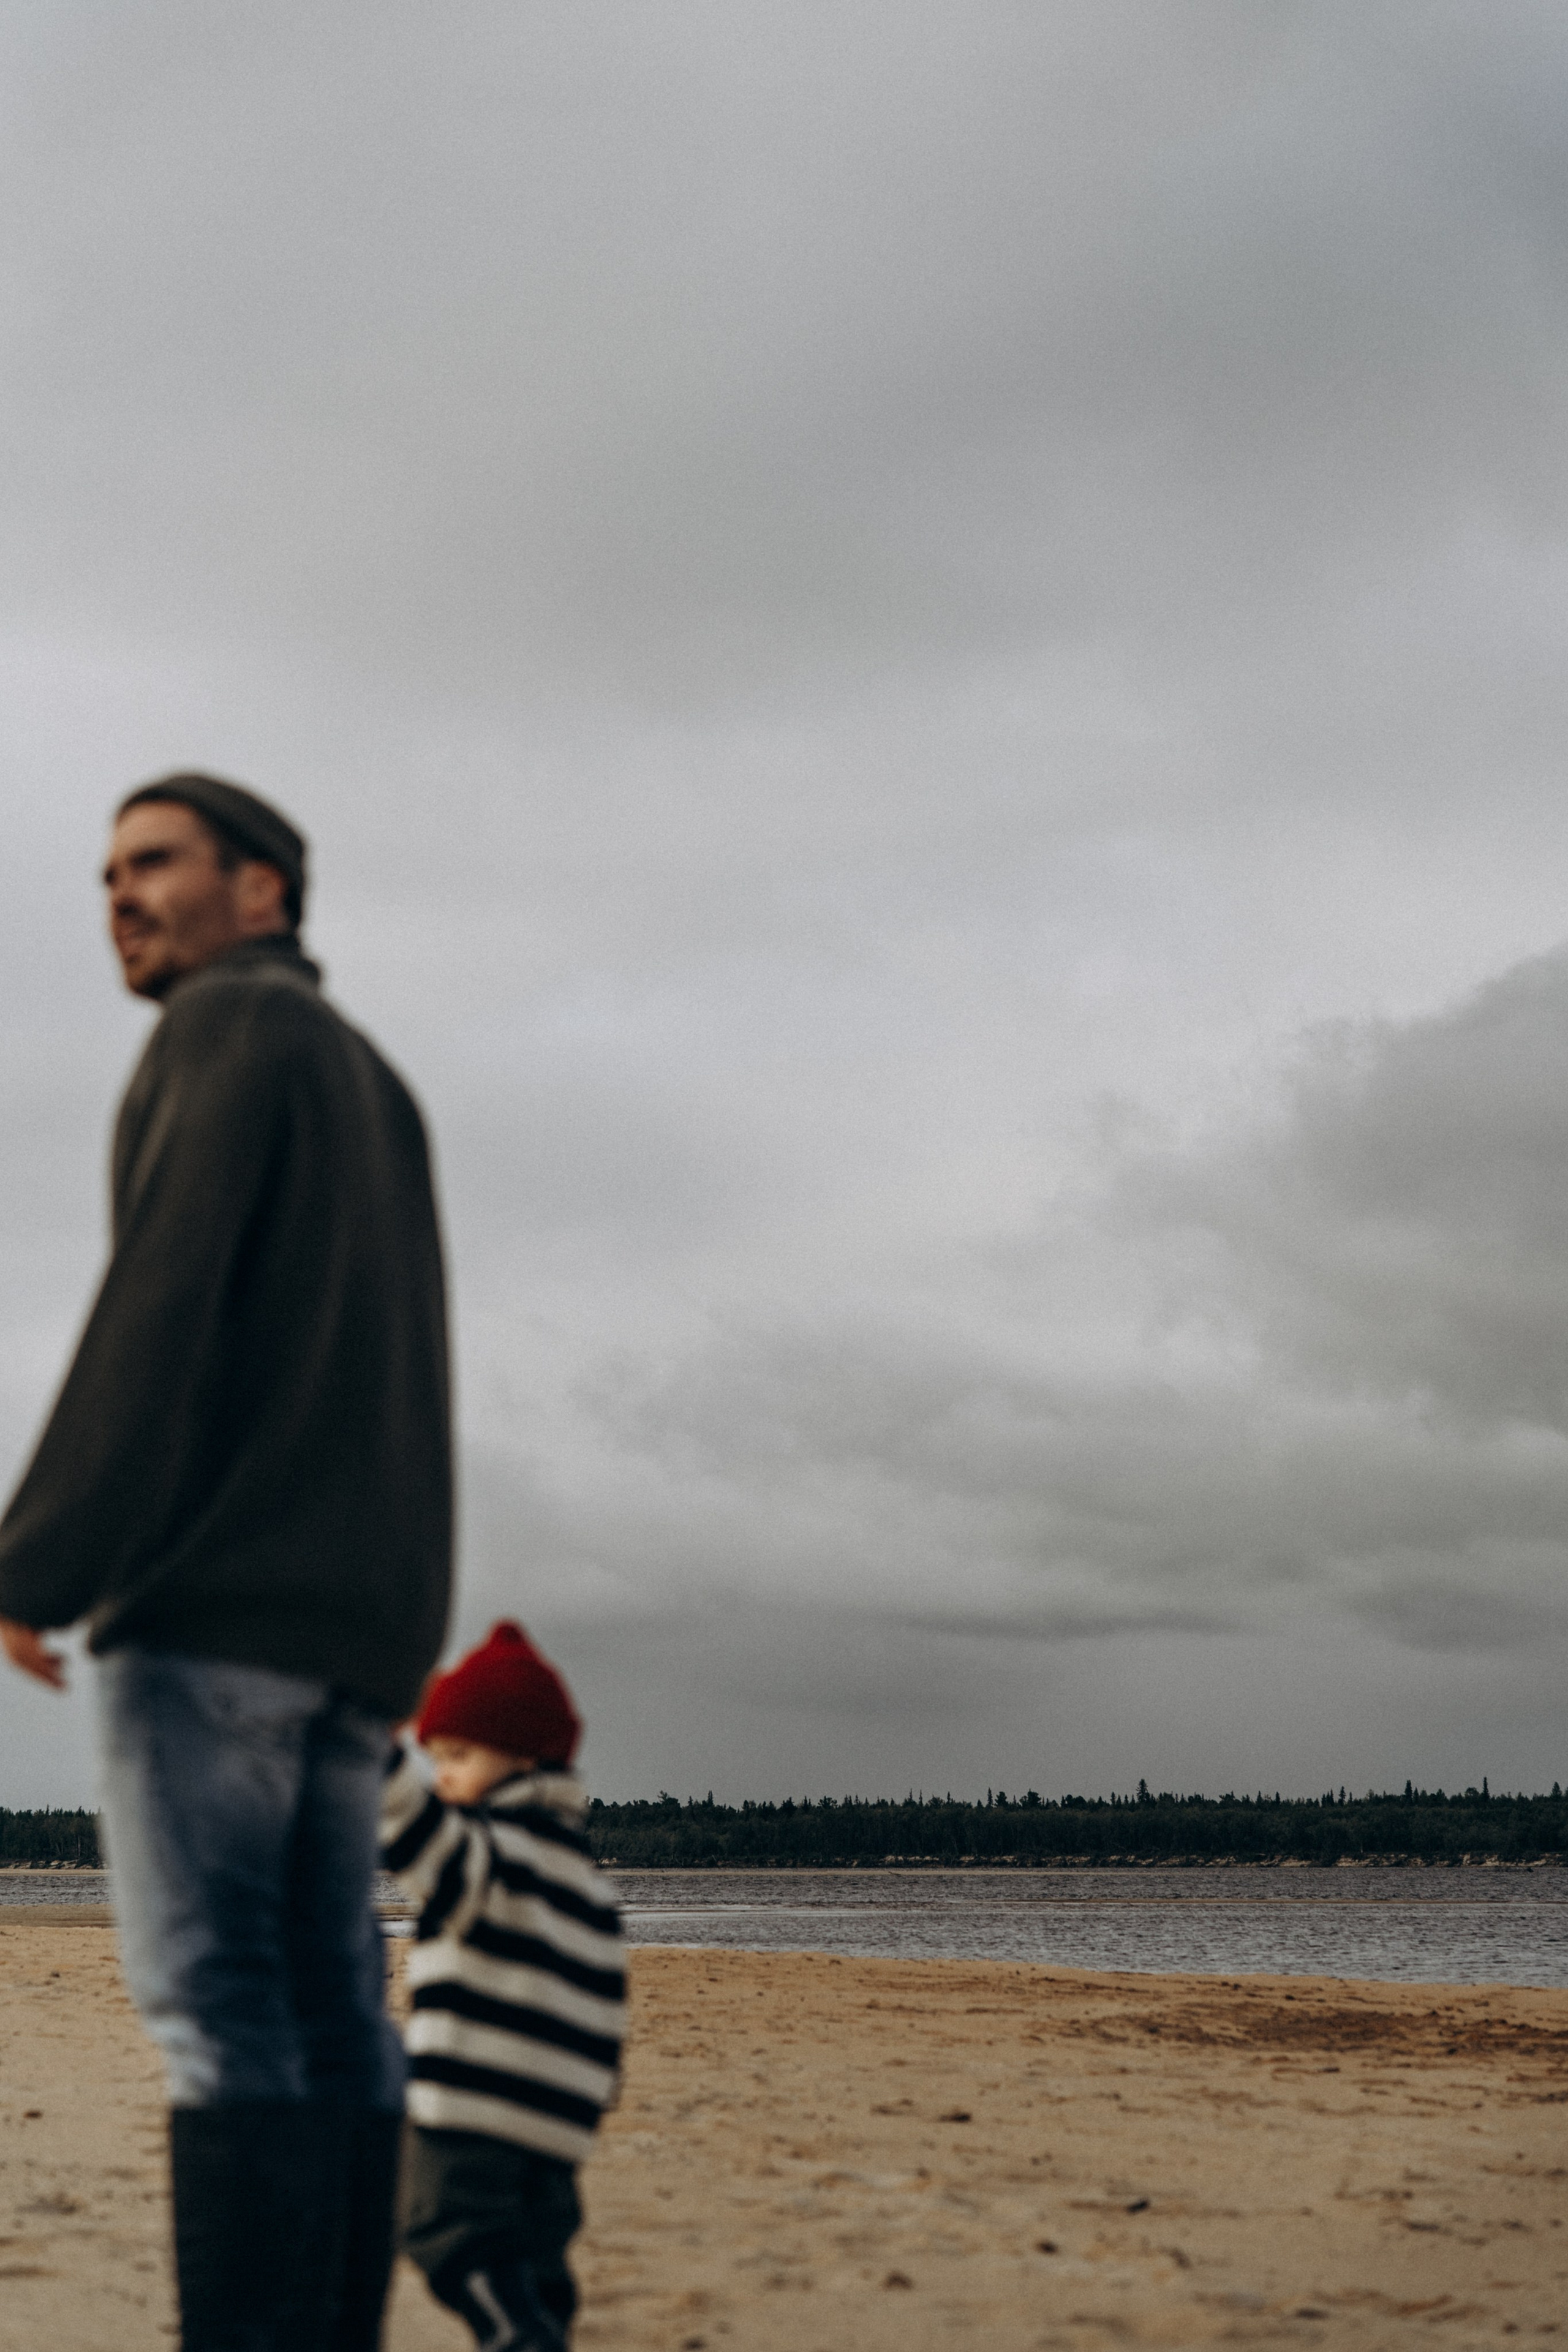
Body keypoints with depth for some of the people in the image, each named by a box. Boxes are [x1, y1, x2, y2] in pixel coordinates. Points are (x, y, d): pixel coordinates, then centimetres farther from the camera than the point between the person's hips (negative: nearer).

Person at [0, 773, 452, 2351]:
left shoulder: (231, 1026, -1)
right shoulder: (377, 1090, 25)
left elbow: (159, 1303, -13)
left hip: (219, 1586, -9)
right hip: (358, 1612, 9)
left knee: (217, 2001, -13)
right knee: (324, 2011, 3)